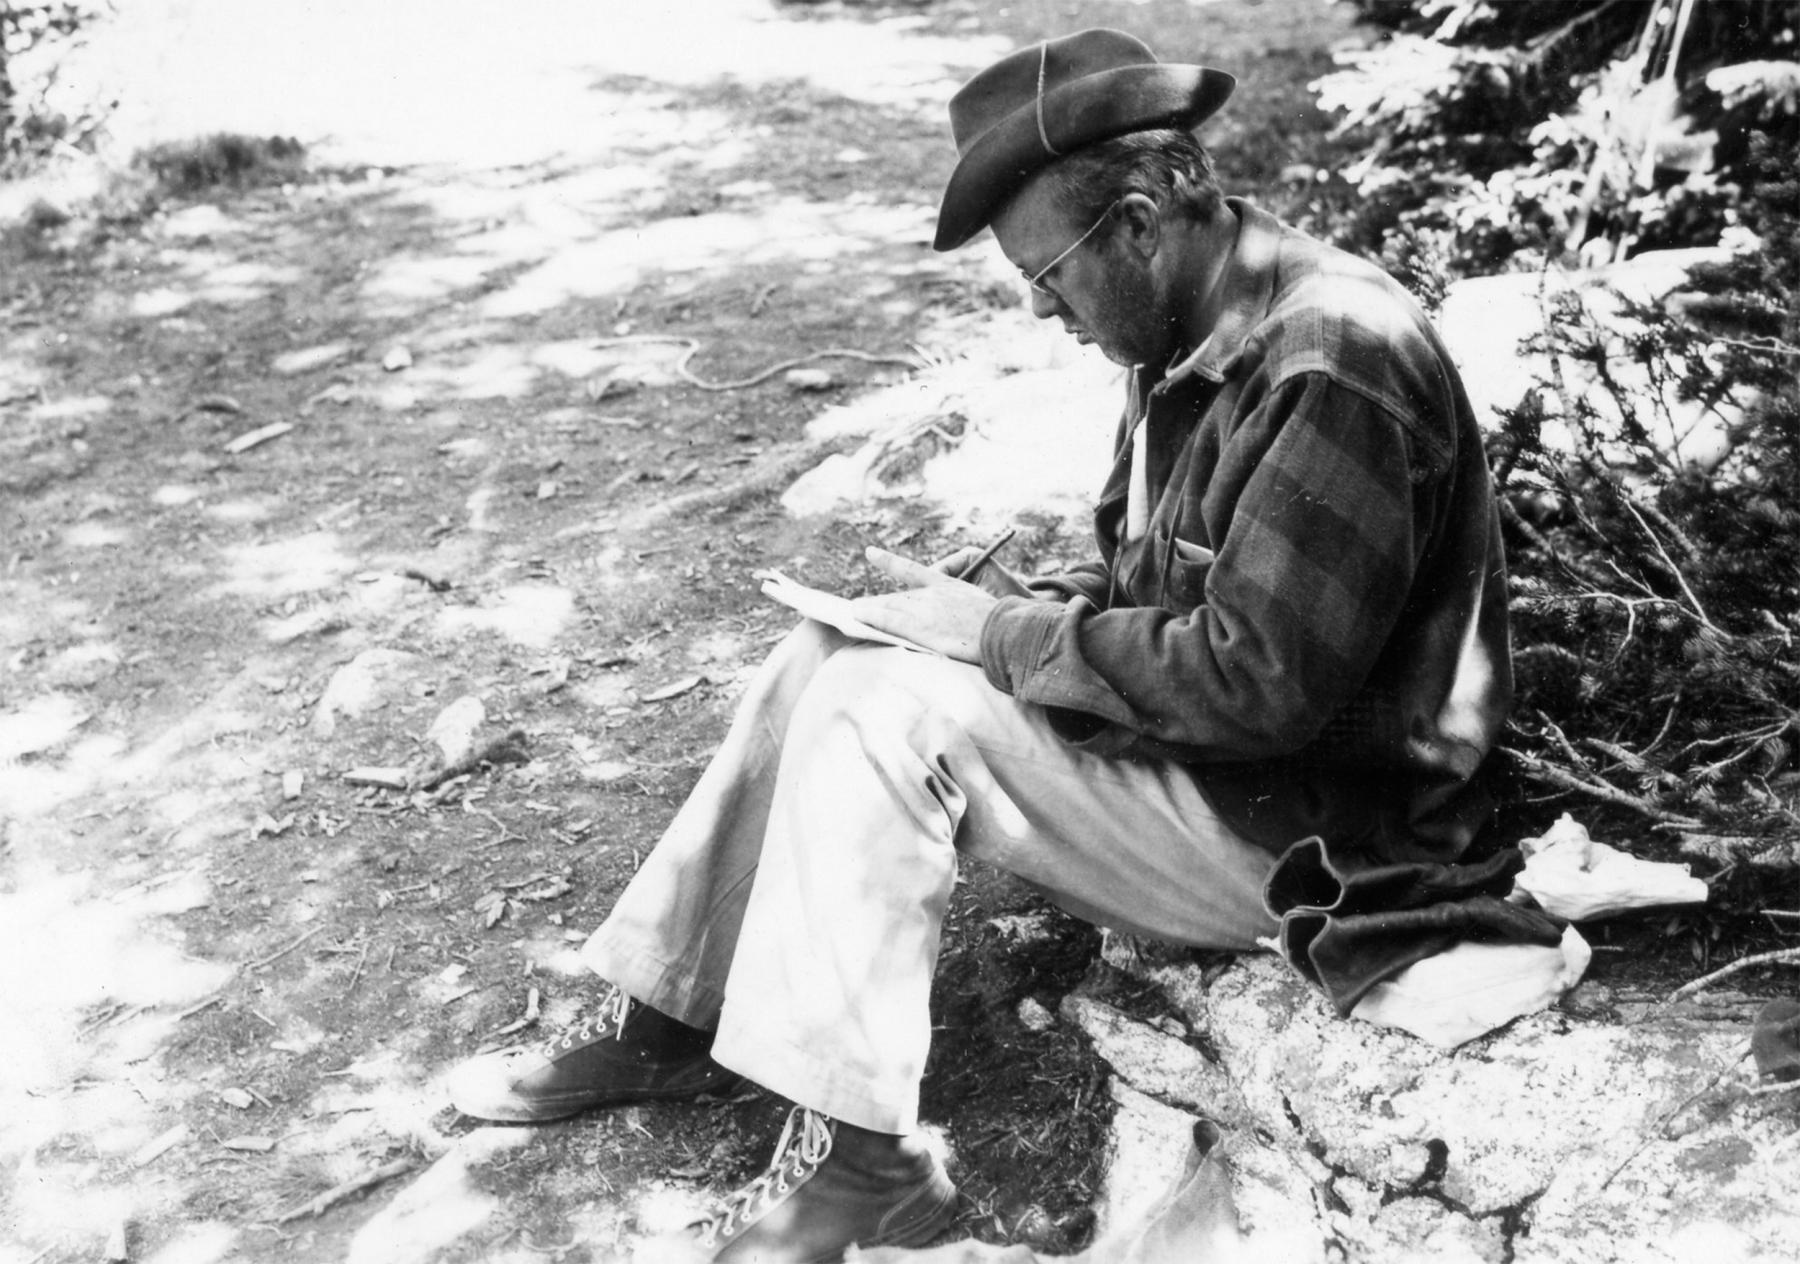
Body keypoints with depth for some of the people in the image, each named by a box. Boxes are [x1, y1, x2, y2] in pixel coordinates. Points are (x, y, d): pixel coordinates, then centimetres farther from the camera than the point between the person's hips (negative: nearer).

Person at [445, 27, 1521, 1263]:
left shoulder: (1332, 361, -25)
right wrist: (992, 601, -3)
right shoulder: (1199, 335, 5)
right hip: (1193, 735, 9)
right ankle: (674, 1015, 8)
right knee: (837, 655, 1)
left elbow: (1256, 680, -29)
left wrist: (1001, 635, -20)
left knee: (891, 714, -20)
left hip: (1302, 829, -9)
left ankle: (854, 1155, -13)